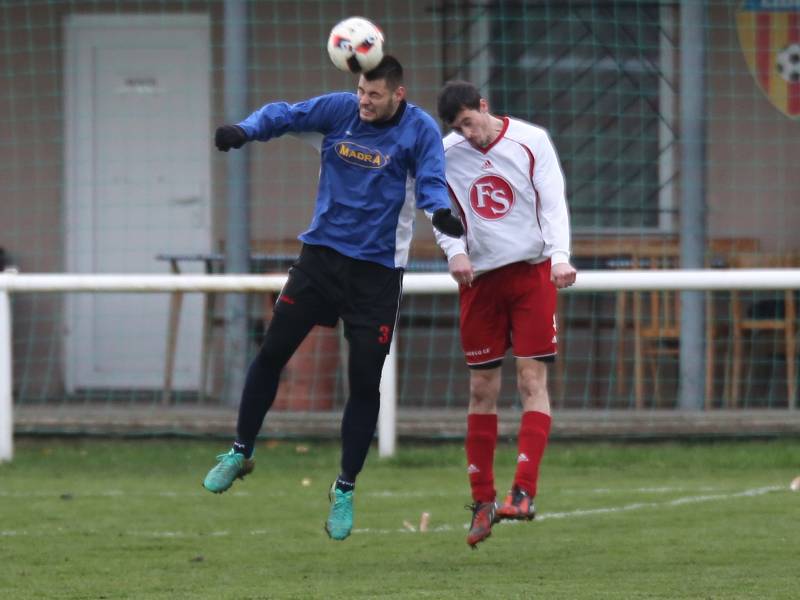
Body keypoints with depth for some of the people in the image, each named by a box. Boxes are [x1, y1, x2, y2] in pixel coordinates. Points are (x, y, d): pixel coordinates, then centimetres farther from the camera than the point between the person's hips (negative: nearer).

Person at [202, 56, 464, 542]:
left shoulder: (420, 130, -10)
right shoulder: (340, 109, -4)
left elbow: (431, 182, -20)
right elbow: (284, 115, -4)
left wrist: (440, 211, -42)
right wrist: (245, 131, -25)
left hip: (377, 269, -2)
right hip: (322, 254, 2)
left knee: (365, 383, -1)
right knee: (272, 352, 2)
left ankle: (345, 490, 15)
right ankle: (241, 453, 22)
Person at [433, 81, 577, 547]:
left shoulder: (531, 141, -5)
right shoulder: (446, 155, 1)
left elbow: (553, 202, -8)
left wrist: (560, 255, -24)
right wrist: (455, 251, -13)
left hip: (532, 272, -2)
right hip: (479, 277, 2)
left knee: (533, 380, -11)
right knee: (482, 390, 3)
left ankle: (524, 492, -18)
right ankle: (483, 502, 10)